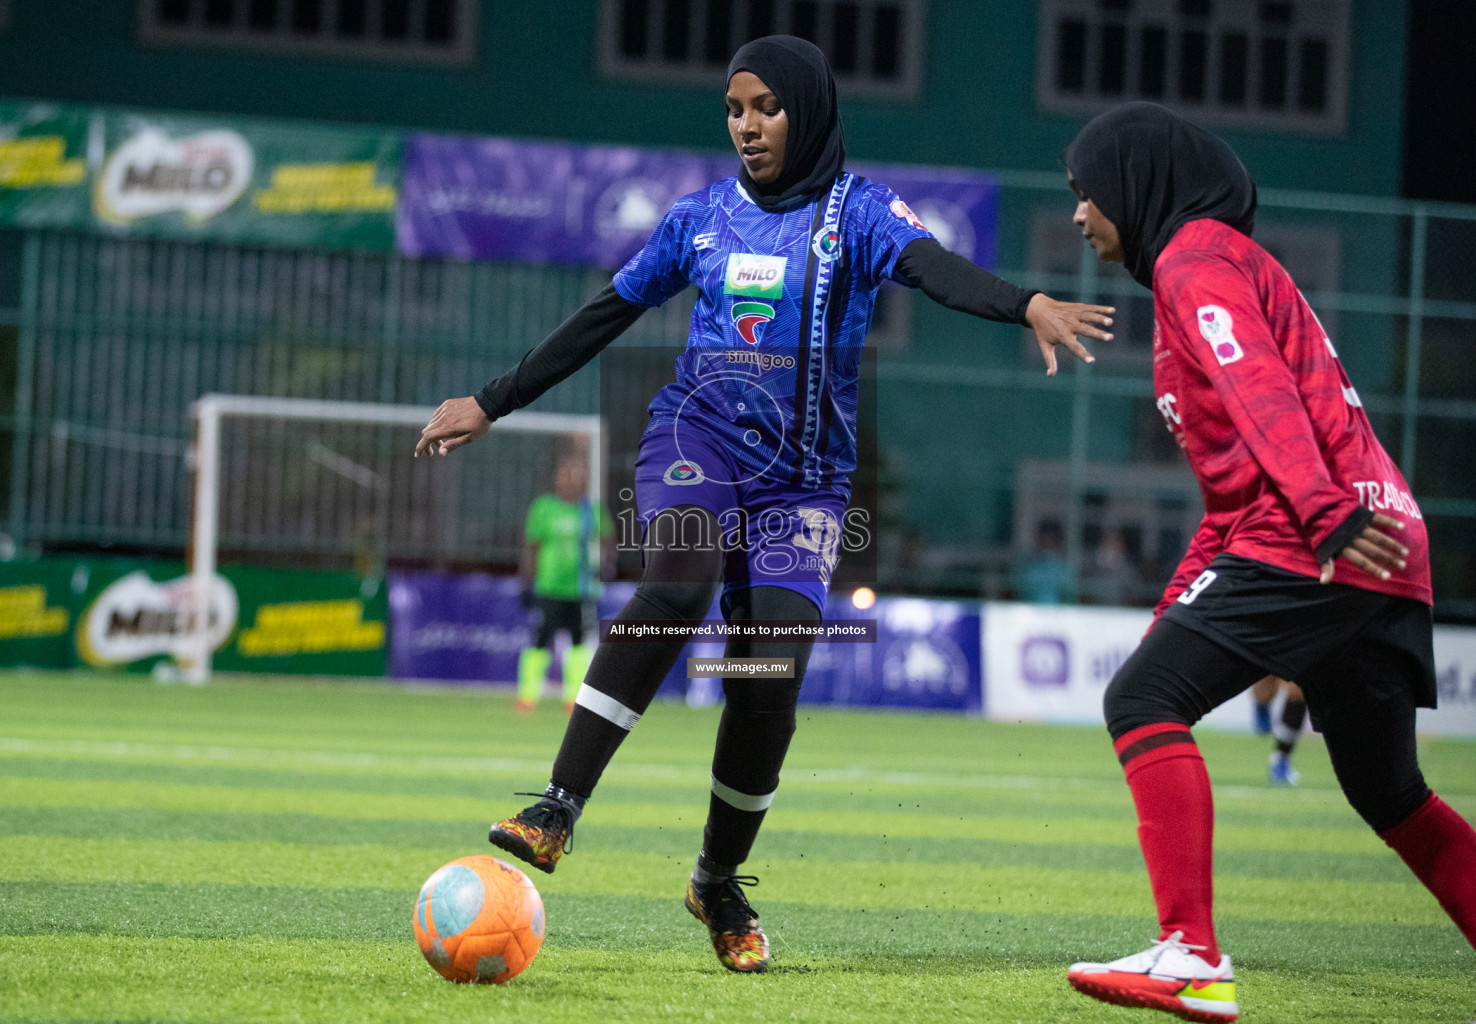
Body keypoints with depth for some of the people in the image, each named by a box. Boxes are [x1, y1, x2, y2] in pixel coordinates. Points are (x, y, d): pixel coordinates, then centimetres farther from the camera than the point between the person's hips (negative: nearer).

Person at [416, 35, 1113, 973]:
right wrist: (493, 405, 20)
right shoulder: (704, 216, 9)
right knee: (678, 584, -31)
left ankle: (720, 882, 14)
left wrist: (1028, 305, -43)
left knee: (771, 683, -11)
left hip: (802, 477, -1)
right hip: (696, 437, 1)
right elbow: (604, 317, 17)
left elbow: (933, 266, -21)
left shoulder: (858, 210, -1)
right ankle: (557, 811, -34)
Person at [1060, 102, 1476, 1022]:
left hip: (1313, 549, -10)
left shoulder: (1197, 258, -1)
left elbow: (1262, 392, -20)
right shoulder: (1223, 260, 29)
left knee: (1144, 701, -14)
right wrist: (1179, 607, 28)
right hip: (1381, 553, 10)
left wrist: (1327, 514, -33)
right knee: (1390, 796, 17)